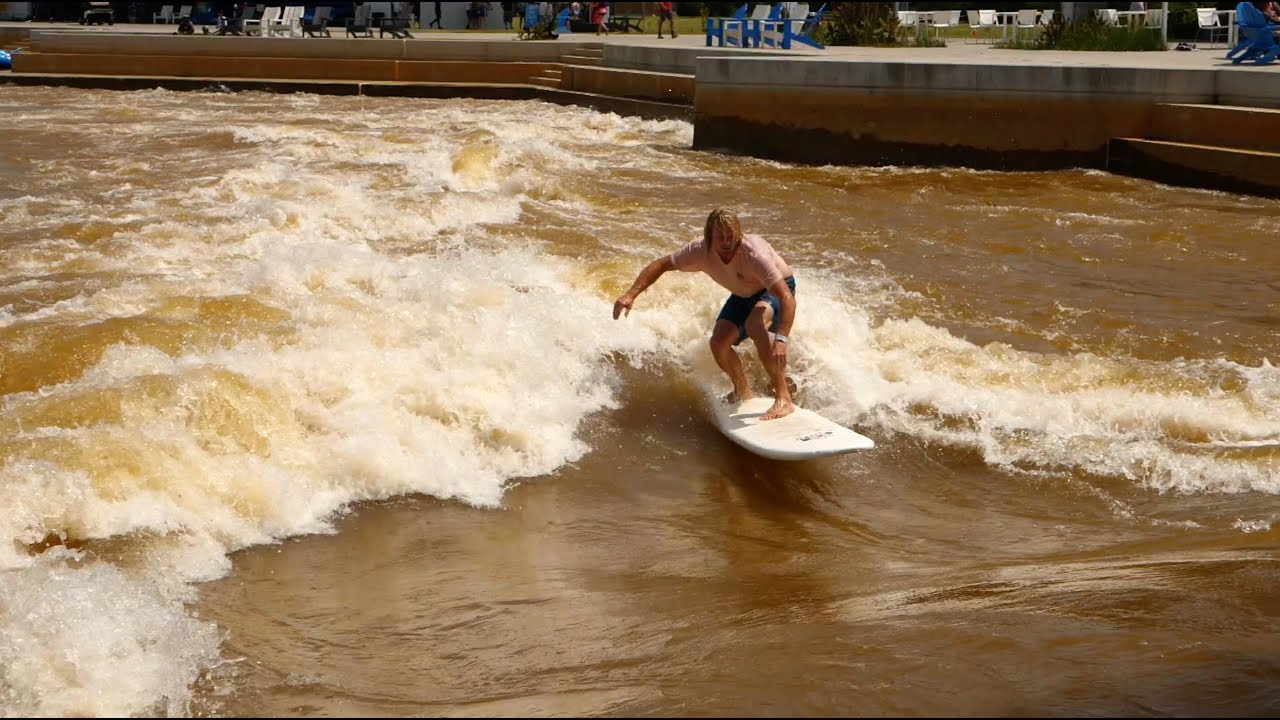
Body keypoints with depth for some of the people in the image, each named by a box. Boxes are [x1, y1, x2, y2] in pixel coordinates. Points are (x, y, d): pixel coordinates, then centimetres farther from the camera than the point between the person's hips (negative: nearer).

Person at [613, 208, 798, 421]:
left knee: (754, 324, -36)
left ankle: (784, 398, -34)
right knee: (719, 343, -12)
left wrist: (781, 340, -56)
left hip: (777, 289, -6)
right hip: (743, 295, 6)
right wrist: (631, 294, -22)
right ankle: (742, 391, 18)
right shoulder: (701, 251, -25)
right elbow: (661, 264, -10)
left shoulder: (754, 253, -40)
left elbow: (787, 297, -45)